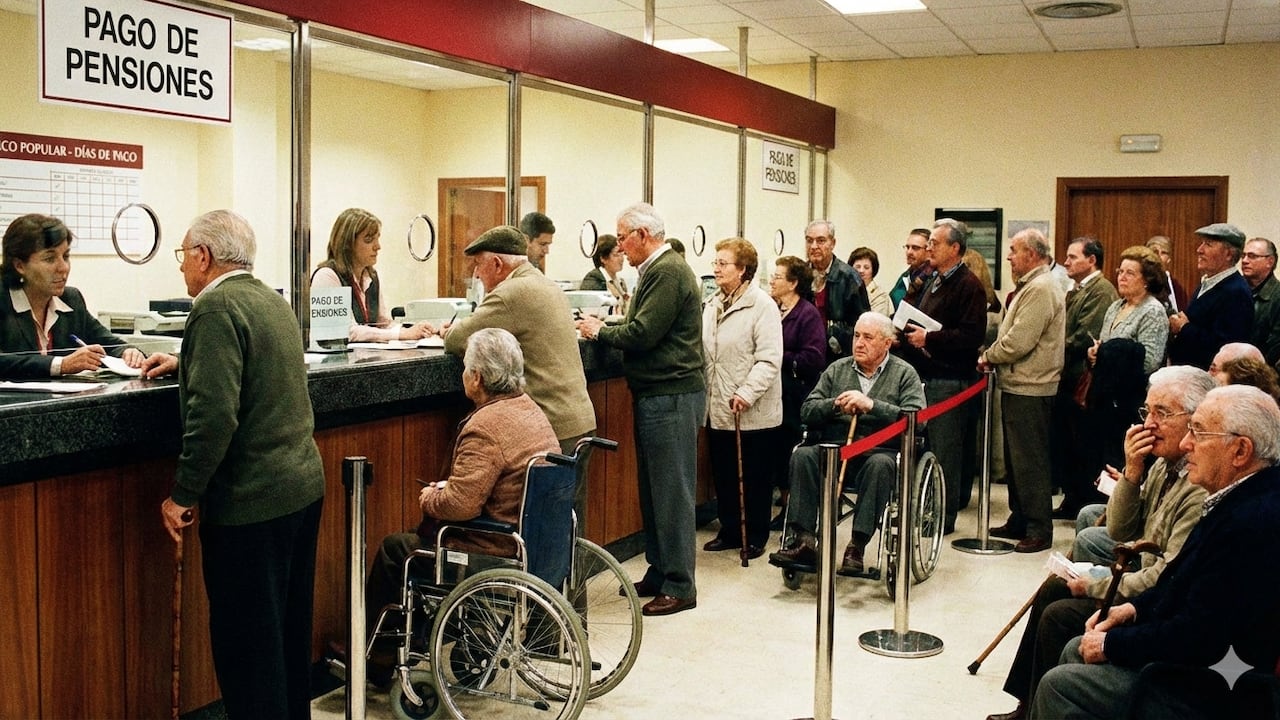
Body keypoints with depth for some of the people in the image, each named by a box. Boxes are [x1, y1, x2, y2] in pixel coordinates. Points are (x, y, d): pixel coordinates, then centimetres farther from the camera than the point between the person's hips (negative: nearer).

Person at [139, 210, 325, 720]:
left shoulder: (217, 306, -14)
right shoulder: (272, 300, 14)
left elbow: (214, 413, -23)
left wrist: (182, 494, -16)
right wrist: (184, 366, 28)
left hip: (252, 500, -9)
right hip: (303, 483, 9)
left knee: (246, 640, 0)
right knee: (289, 627, 19)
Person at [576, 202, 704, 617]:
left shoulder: (668, 272, -15)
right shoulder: (657, 269, 17)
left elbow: (643, 334, -20)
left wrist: (599, 332, -5)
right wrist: (606, 327, 4)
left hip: (672, 397, -10)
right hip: (655, 394, 10)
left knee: (671, 490, -4)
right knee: (652, 488, 14)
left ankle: (680, 586, 3)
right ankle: (658, 574, 24)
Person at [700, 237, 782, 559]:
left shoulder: (762, 306, -11)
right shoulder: (712, 304, 12)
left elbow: (769, 359, -16)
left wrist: (747, 393, -24)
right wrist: (704, 393, 8)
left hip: (752, 412, -7)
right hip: (718, 408, 7)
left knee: (752, 478, 6)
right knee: (723, 474, 13)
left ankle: (755, 537, 17)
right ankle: (730, 531, 26)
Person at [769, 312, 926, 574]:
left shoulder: (904, 373, 10)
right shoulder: (837, 369, 20)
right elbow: (807, 411, 12)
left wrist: (871, 406, -15)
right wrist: (836, 405, -8)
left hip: (880, 451, -3)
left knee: (880, 464, -37)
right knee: (802, 455, -26)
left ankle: (857, 546, -34)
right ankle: (803, 540, -28)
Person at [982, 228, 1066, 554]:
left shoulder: (1041, 288, -17)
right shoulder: (1031, 286, 17)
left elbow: (1018, 341, -23)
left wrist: (988, 356, -8)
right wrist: (993, 356, 6)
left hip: (1029, 390, -11)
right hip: (1019, 385, 11)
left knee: (1030, 462, -4)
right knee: (1016, 459, 17)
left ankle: (1039, 531, 2)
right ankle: (1019, 521, 26)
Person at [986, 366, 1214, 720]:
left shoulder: (1205, 488, -27)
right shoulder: (1165, 464, 3)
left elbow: (1167, 578, -28)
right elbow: (1120, 533, 6)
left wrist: (1094, 586, -14)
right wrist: (1132, 470, -9)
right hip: (1141, 577, 10)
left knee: (1059, 615, -14)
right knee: (1052, 589, 12)